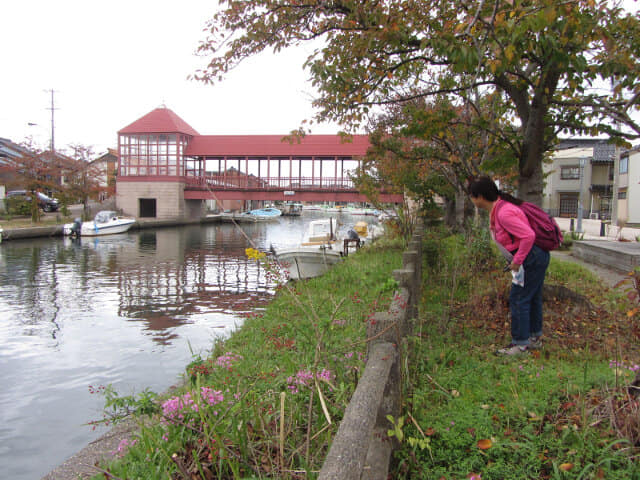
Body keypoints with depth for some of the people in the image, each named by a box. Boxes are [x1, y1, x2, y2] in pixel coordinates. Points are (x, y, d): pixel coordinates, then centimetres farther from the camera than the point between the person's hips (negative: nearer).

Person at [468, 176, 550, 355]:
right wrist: (516, 259, 15)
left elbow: (528, 235, -30)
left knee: (519, 299, -4)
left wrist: (517, 261, -22)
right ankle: (535, 338, 34)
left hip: (532, 259, -10)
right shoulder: (497, 208, 6)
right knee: (532, 298, 20)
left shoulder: (503, 213, -26)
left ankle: (520, 344, 6)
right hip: (536, 258, 10)